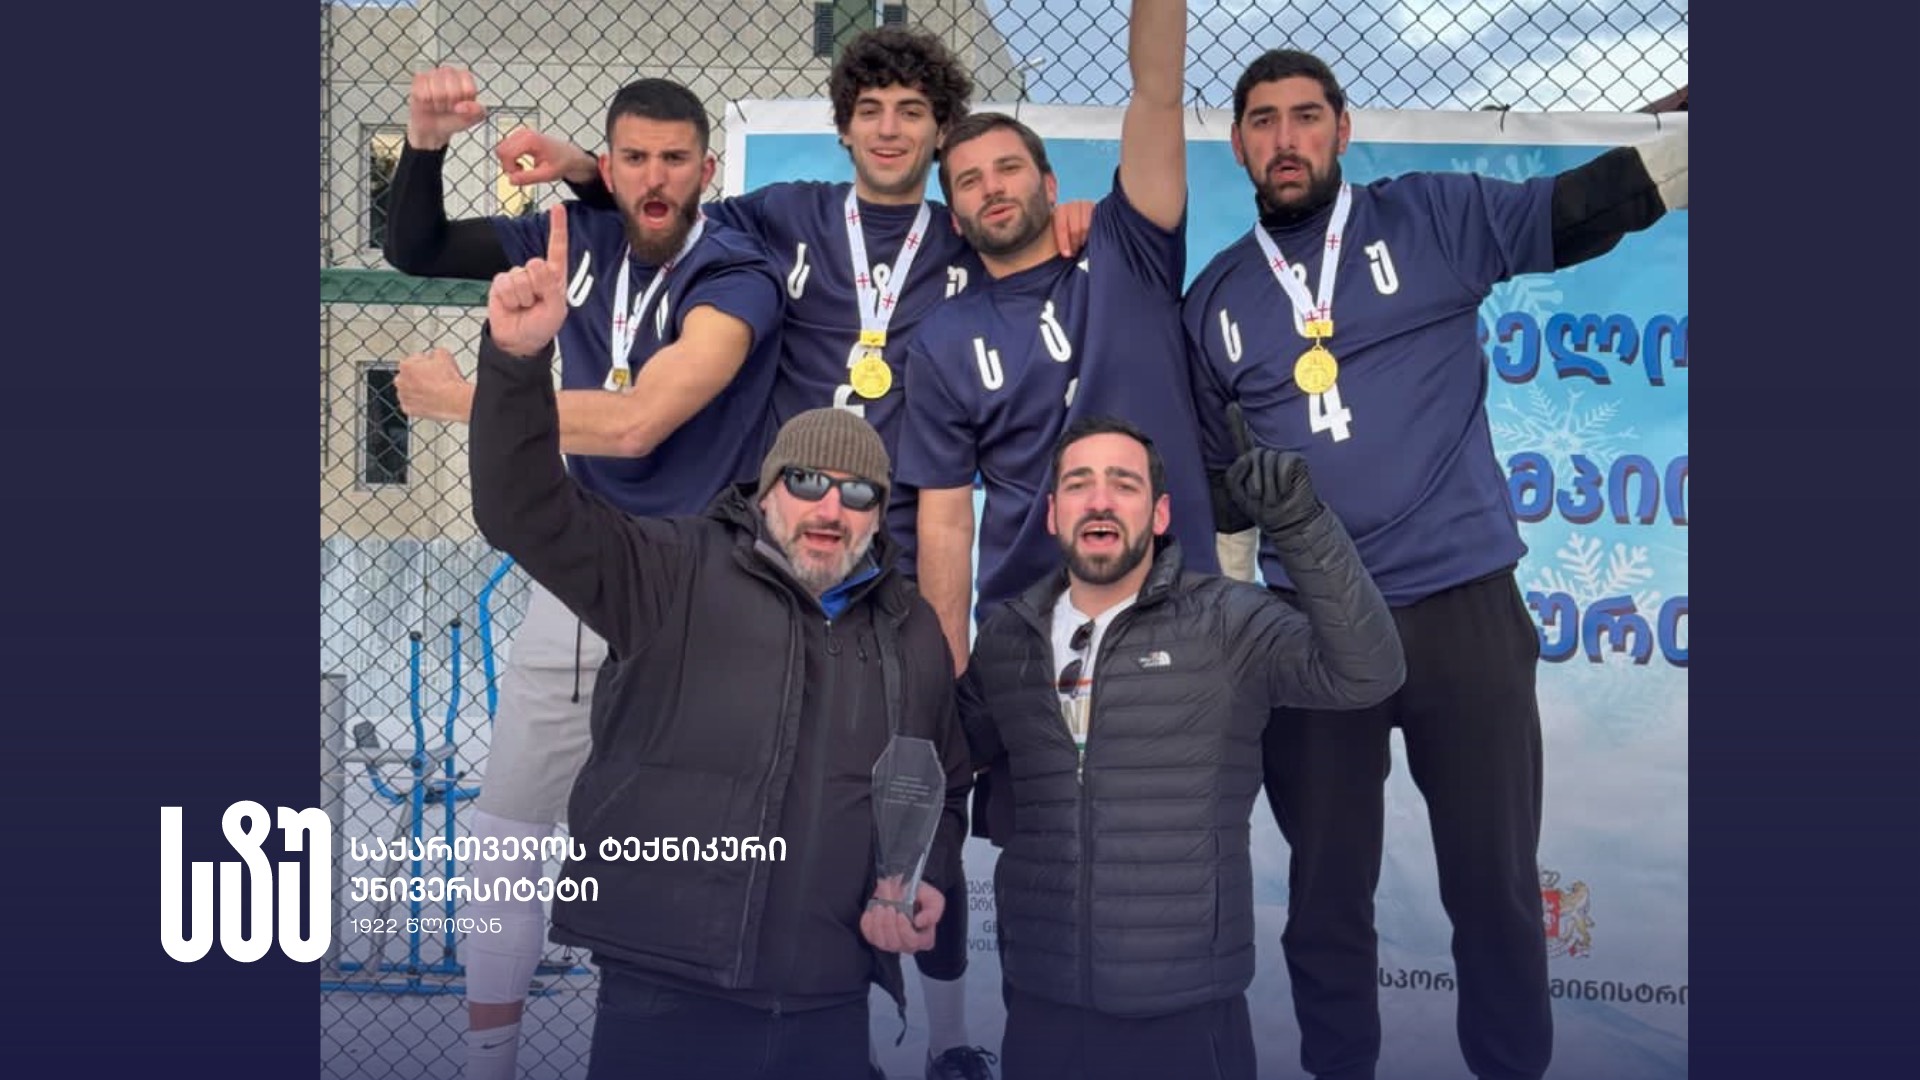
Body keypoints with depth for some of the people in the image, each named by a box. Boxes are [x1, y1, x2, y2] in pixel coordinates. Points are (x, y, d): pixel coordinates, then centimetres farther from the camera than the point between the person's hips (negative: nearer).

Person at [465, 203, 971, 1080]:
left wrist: (926, 883, 4)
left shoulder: (915, 631, 11)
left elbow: (947, 789, 22)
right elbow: (526, 512, -12)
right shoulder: (678, 574, -2)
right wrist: (518, 358, -26)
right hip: (665, 994, -3)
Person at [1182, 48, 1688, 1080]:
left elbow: (1590, 203, -8)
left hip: (1465, 606, -1)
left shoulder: (1432, 218, 2)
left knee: (1496, 882, 10)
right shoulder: (1214, 298, 9)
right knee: (1326, 887, 13)